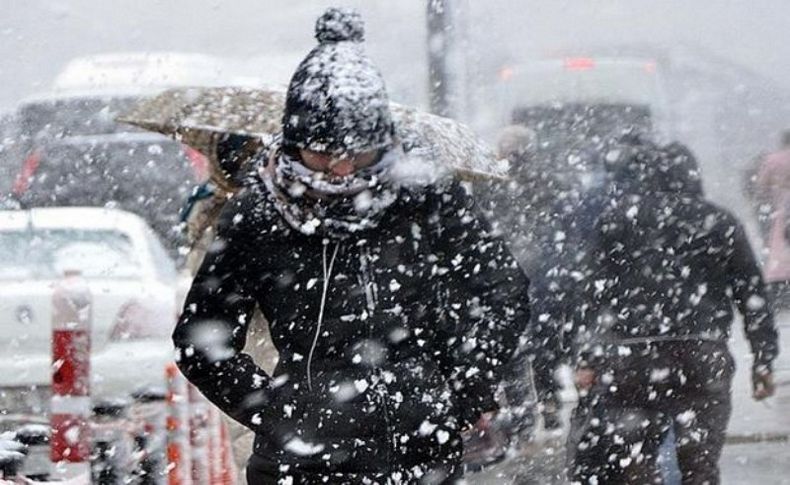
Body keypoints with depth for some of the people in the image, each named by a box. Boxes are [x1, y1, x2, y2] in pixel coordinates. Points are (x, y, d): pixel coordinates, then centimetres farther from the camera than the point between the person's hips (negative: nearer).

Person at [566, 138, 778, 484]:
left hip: (632, 359, -2)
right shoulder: (720, 222, 13)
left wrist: (586, 359, -1)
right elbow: (752, 293, 11)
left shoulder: (616, 217, 6)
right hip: (704, 361, 2)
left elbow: (594, 290, 0)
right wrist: (763, 360, 14)